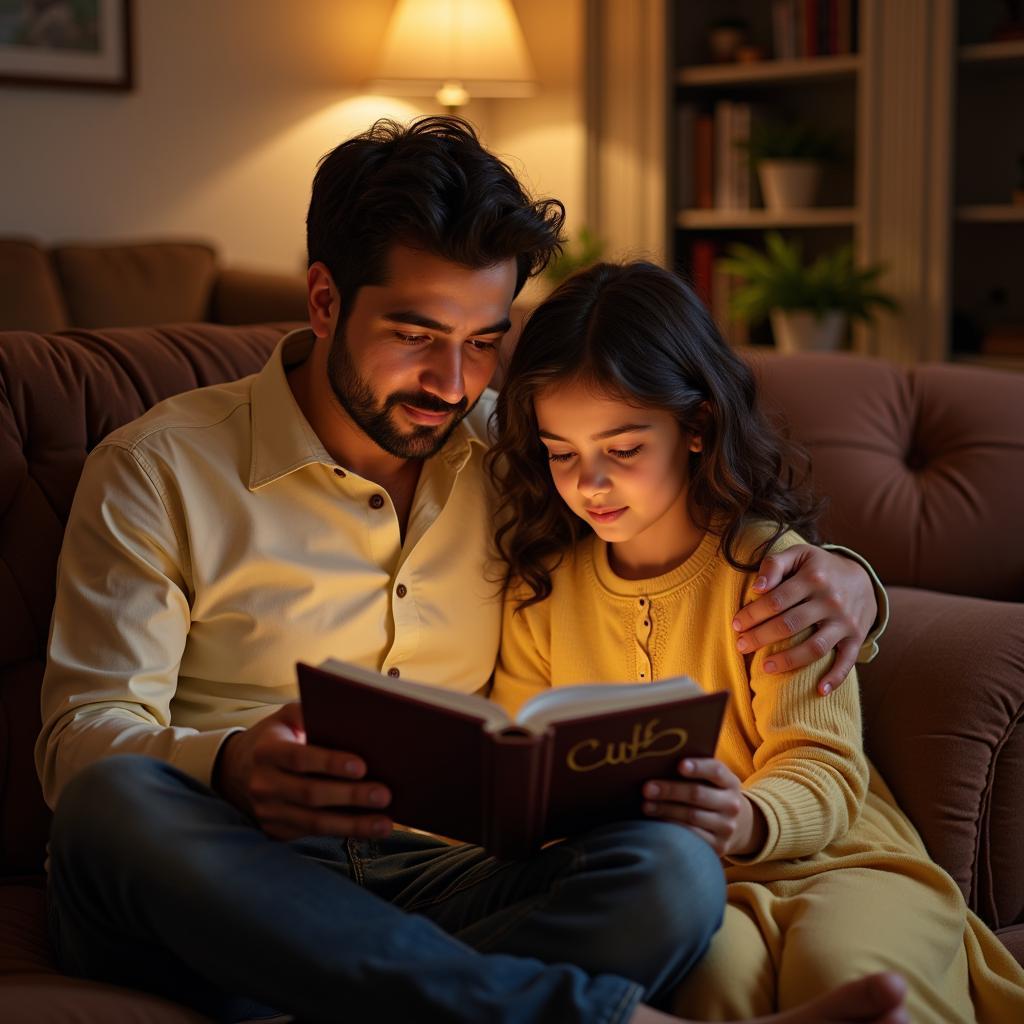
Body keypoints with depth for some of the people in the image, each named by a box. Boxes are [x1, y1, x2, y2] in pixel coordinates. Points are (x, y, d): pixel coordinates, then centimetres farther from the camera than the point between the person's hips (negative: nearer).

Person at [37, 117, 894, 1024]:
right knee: (116, 803, -38)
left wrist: (838, 578, -1)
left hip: (438, 880, 2)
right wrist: (228, 770, -27)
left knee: (671, 870, -27)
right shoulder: (158, 472, 4)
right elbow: (83, 736, -3)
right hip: (224, 892, -2)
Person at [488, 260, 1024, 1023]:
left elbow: (824, 767, -11)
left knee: (839, 961, -35)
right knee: (715, 962, -33)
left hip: (826, 859, -1)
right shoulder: (541, 585, 7)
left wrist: (748, 820, -35)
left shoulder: (772, 567, -6)